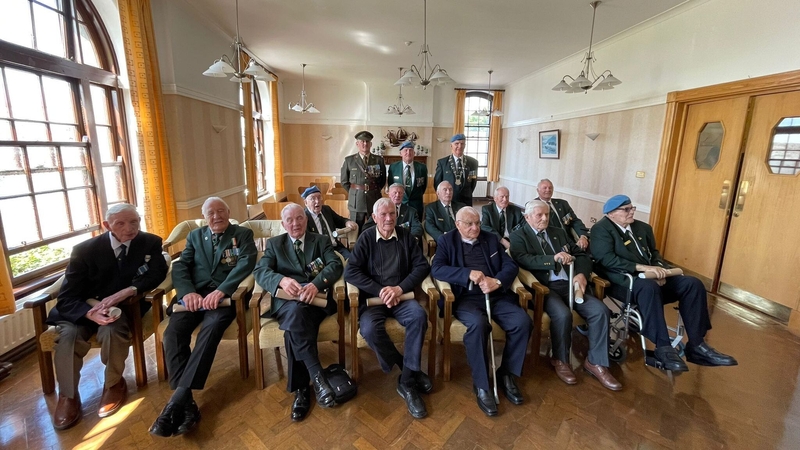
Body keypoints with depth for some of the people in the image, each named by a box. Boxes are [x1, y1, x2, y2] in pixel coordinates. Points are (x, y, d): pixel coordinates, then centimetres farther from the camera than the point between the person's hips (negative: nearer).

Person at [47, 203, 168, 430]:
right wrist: (90, 313, -36)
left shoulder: (150, 243, -8)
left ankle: (114, 384, -6)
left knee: (111, 330, -31)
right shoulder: (85, 250, -12)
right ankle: (68, 396, -6)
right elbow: (66, 298, -14)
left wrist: (124, 293, -30)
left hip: (124, 305, -1)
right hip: (84, 308, 1)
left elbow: (158, 272, -15)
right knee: (69, 334, -28)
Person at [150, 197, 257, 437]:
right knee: (172, 332, -22)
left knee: (211, 328, -32)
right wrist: (188, 292, -12)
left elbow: (247, 263, -8)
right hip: (194, 295, 4)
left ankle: (178, 398, -31)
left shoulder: (243, 234, 10)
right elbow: (180, 266, 9)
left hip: (225, 295, -3)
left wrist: (221, 290, -22)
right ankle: (186, 401, -22)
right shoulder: (195, 235, 21)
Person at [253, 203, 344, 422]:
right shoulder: (274, 243, 20)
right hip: (285, 300, 1)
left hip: (316, 299, 0)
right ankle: (318, 377, -34)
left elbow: (336, 265, -1)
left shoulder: (321, 240, 17)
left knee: (294, 323, -32)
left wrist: (316, 283, -22)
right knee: (296, 312, -35)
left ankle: (301, 388, -23)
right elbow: (260, 270, 2)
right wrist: (282, 280, -21)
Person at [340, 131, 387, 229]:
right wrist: (355, 193, 7)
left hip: (374, 201, 1)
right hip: (356, 202, -1)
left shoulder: (379, 160, 5)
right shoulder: (349, 160, 3)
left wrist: (374, 192, 8)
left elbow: (383, 180, 14)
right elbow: (344, 182, 10)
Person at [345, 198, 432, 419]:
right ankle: (411, 371, -8)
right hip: (373, 297, -1)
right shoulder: (365, 238, 2)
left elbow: (422, 266, 0)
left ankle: (407, 381, -16)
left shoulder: (405, 236, 6)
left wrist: (400, 288, -14)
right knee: (370, 329, -30)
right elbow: (351, 272, -7)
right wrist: (380, 290, -17)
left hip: (401, 296, 1)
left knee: (419, 316, -29)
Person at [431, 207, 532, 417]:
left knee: (523, 322, -21)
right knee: (478, 324, -34)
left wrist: (498, 281, -13)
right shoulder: (446, 241, 6)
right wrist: (468, 273, -20)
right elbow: (436, 269, -9)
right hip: (465, 297, -4)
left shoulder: (491, 239, 16)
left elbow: (511, 266, 9)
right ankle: (481, 385, -14)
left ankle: (506, 374, 2)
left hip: (496, 295, 4)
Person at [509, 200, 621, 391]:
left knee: (600, 311, -14)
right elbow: (522, 259, -15)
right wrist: (553, 258, -23)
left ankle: (595, 362, 4)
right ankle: (560, 360, -2)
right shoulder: (519, 236, 4)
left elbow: (581, 255, 16)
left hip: (569, 283, 6)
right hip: (543, 287, -5)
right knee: (563, 315, -30)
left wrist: (582, 274, -5)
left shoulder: (558, 232, 21)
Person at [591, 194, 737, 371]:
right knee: (649, 287, -37)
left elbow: (654, 253, 18)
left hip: (650, 277, 8)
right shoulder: (601, 229, -5)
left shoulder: (643, 228, 20)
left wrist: (658, 269, -6)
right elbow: (606, 259, -17)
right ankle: (664, 348, -29)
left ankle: (696, 345, -6)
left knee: (693, 284, -10)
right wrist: (642, 267, -22)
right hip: (624, 280, -8)